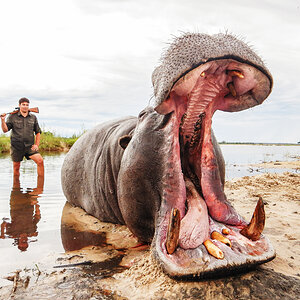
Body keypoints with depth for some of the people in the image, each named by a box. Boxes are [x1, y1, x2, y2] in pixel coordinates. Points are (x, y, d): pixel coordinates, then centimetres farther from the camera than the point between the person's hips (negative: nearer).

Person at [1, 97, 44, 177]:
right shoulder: (12, 117, 1)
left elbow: (38, 132, 13)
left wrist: (36, 144, 2)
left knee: (40, 161, -17)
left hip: (30, 146, 1)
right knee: (16, 168, 9)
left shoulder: (33, 117, 6)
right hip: (16, 147, 0)